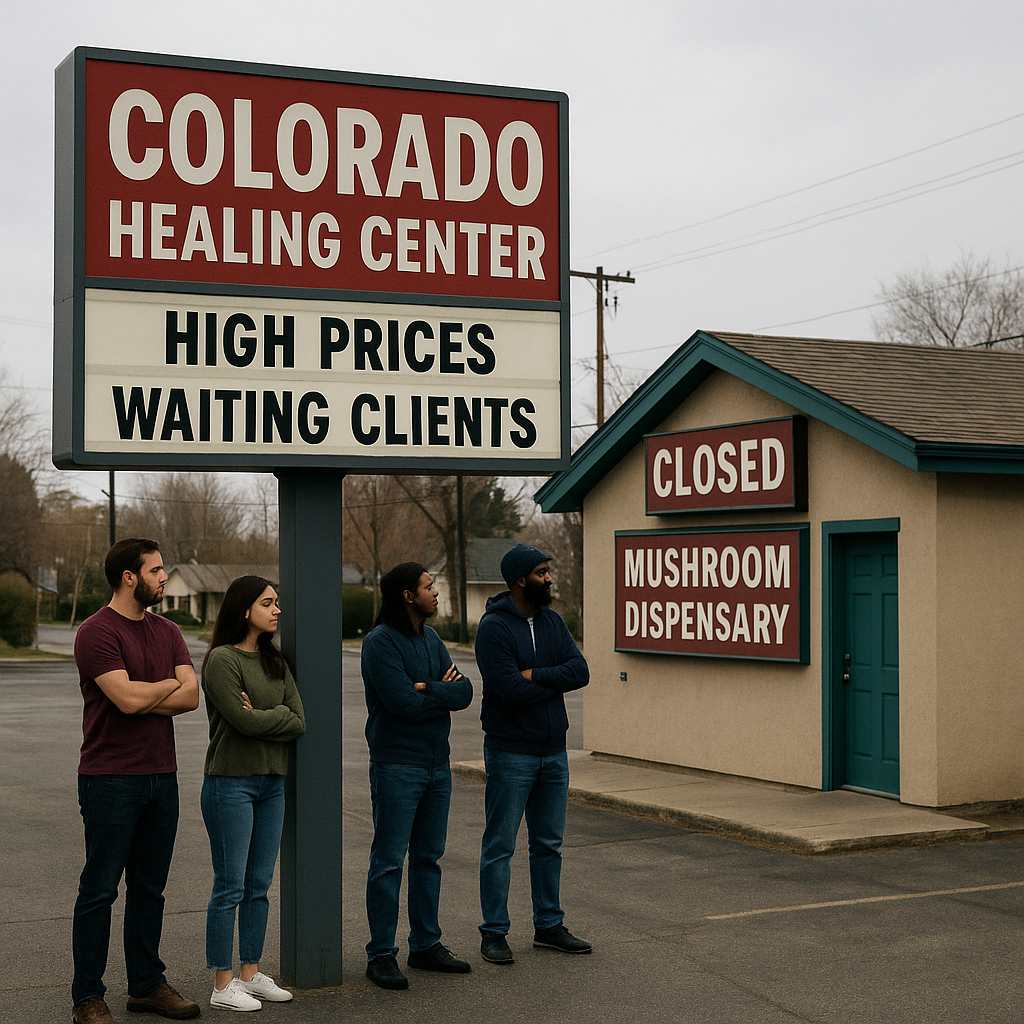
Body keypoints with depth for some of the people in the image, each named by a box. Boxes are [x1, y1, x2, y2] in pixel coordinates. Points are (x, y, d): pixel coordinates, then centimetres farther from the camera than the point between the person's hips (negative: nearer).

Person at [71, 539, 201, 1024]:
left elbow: (191, 697, 0)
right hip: (111, 779, -7)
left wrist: (141, 699, -13)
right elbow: (127, 697, -21)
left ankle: (147, 984, 24)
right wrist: (169, 683, -3)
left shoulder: (167, 632, 12)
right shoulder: (96, 632, -10)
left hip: (161, 776, 7)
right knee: (100, 889, -1)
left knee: (149, 888, 13)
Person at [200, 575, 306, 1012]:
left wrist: (261, 718, -11)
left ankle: (251, 974, 20)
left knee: (259, 885, 11)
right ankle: (222, 985, 4)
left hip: (272, 782, 7)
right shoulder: (221, 660, -10)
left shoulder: (276, 662, 12)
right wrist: (280, 716, -4)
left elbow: (299, 723, 3)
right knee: (230, 886, -2)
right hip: (230, 783, -7)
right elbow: (243, 720, -19)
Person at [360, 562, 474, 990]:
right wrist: (444, 690, -7)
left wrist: (428, 689, -15)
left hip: (437, 765, 8)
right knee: (388, 862, -3)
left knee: (428, 858, 14)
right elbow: (404, 703, -22)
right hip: (396, 766, -8)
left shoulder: (431, 639, 11)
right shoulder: (380, 642, -13)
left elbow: (464, 692, 2)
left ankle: (426, 943, 24)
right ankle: (380, 955, 3)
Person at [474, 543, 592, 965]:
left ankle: (548, 925, 25)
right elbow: (510, 688, -23)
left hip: (553, 752, 7)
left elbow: (580, 671, -4)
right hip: (510, 753, -7)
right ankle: (494, 933, 9)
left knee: (549, 844, 14)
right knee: (500, 846, 1)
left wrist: (534, 676, -18)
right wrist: (555, 681, -9)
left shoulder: (552, 622, 8)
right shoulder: (494, 627, -14)